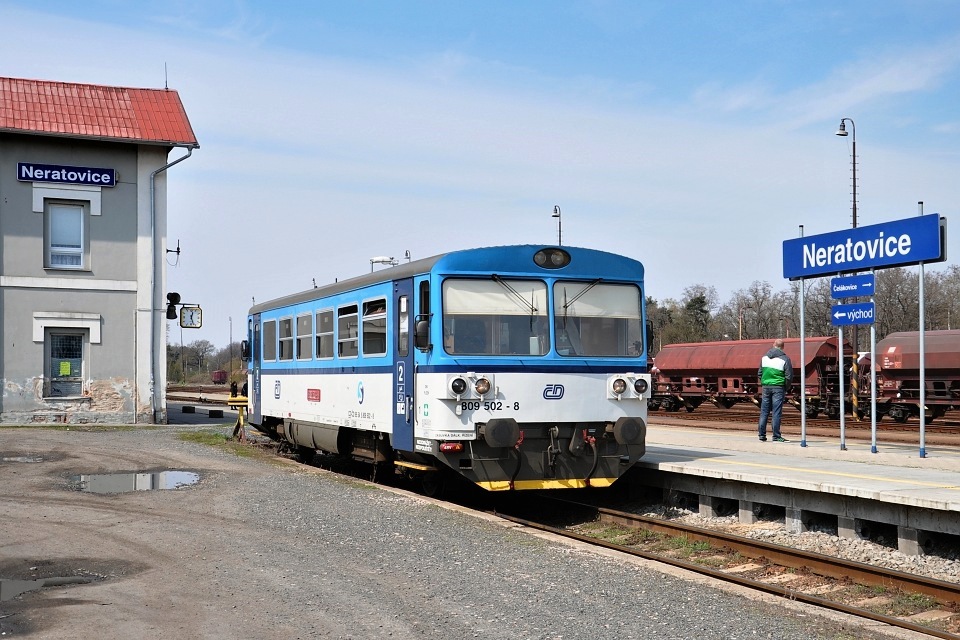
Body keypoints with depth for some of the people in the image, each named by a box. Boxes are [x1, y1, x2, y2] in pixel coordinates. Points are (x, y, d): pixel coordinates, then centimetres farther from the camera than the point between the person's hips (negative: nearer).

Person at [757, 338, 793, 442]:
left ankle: (762, 435, 9)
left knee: (764, 411, 9)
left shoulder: (764, 357, 8)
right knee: (776, 412, -2)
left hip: (766, 387, 4)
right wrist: (786, 388, 7)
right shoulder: (785, 359, -7)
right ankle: (776, 436, -3)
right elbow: (789, 376, -8)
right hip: (778, 387, -4)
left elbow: (759, 373, 12)